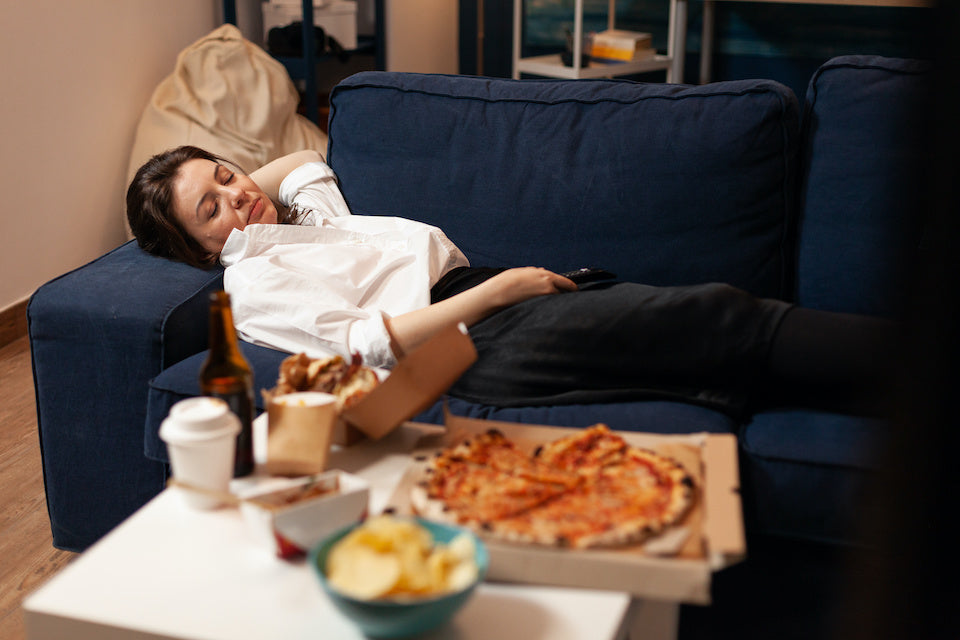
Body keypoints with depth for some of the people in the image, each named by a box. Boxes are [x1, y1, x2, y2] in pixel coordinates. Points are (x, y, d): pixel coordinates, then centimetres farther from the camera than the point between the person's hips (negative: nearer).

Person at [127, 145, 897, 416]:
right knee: (714, 318, -18)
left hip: (490, 292, 9)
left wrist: (221, 175, 28)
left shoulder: (305, 207, 24)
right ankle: (895, 360, -15)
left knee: (698, 305, -10)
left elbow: (306, 158, 47)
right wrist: (501, 288, -14)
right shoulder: (253, 284, -2)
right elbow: (367, 341, -14)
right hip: (475, 348, -9)